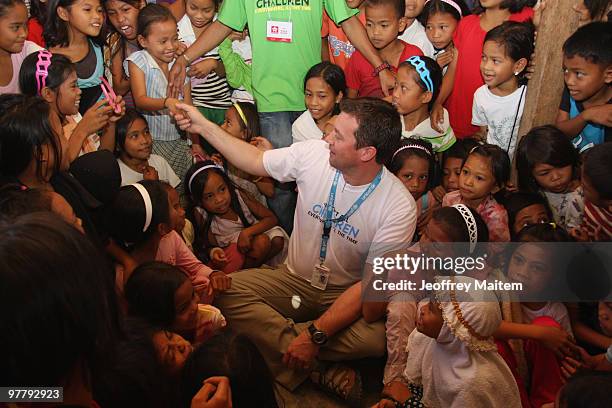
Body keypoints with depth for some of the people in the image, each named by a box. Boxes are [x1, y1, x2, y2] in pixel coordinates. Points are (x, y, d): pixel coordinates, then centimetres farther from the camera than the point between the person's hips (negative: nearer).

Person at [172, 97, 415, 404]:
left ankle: (273, 335, -16)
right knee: (227, 291, -23)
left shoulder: (400, 207, -20)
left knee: (378, 337, -35)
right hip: (294, 279, 3)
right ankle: (320, 369, -23)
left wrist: (315, 335, -29)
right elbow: (256, 162, 8)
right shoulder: (313, 154, -12)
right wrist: (203, 125, 7)